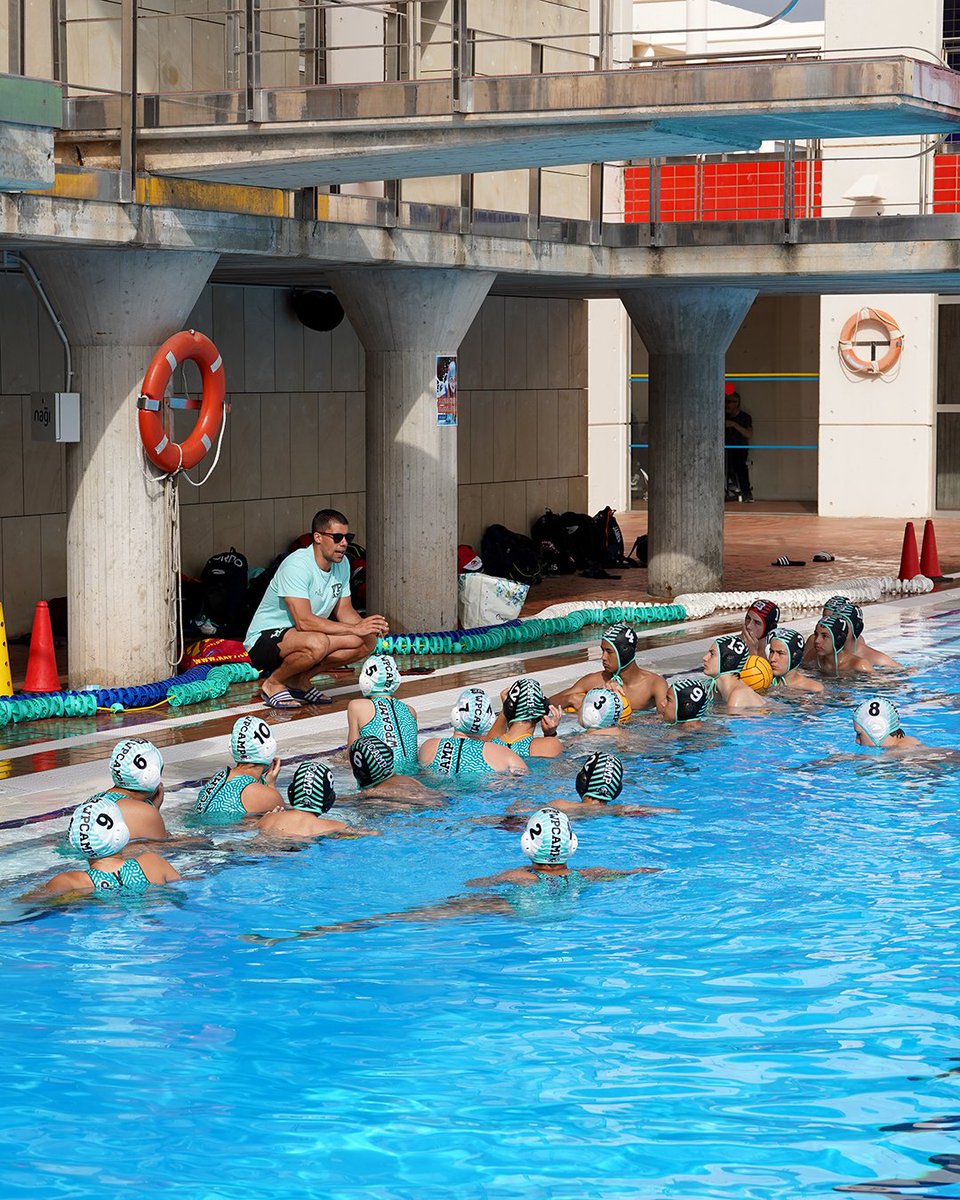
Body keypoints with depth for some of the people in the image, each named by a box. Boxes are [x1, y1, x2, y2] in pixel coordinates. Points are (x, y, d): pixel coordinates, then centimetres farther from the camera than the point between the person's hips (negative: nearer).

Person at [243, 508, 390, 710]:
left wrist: (365, 625, -14)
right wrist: (354, 629, -31)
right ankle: (273, 683, -11)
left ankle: (300, 679, 3)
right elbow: (303, 621, -31)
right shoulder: (297, 565, -24)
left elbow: (343, 610, 9)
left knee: (368, 641, -7)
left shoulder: (342, 564, 2)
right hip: (264, 639, -9)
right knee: (317, 643, -39)